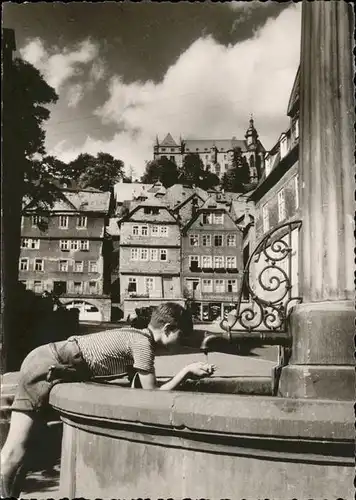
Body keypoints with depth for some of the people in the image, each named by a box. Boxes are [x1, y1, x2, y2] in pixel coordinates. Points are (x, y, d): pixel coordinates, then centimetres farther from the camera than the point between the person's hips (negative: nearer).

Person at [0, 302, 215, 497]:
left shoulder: (134, 335, 14)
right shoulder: (143, 342, -12)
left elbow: (142, 387, 15)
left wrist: (188, 372, 14)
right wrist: (187, 371, -3)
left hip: (44, 359, 9)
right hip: (48, 366, -9)